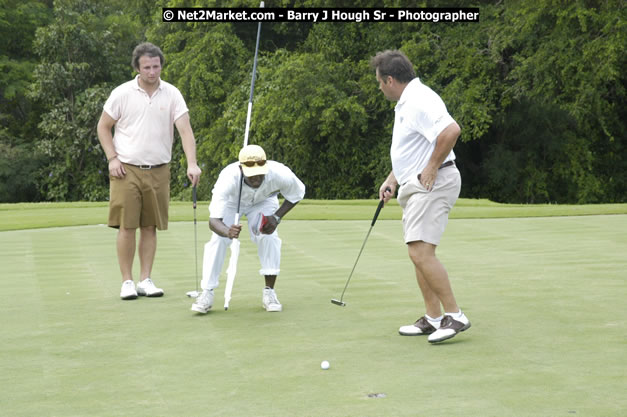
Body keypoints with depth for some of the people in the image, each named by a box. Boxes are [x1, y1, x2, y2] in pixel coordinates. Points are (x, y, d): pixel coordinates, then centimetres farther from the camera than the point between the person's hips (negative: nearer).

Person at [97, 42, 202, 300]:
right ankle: (127, 281, 5)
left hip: (158, 171, 2)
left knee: (150, 227, 6)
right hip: (127, 170, -2)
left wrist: (192, 164, -22)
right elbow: (103, 127, 6)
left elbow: (185, 130, -9)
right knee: (126, 227, -4)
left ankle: (146, 280, 13)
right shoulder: (122, 93, -3)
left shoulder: (172, 94, -1)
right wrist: (112, 158, -5)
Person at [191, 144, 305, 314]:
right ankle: (207, 294, -7)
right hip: (231, 201, -1)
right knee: (218, 239, -19)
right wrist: (228, 231, -72)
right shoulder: (228, 178, -46)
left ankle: (269, 292, -6)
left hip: (263, 201, 1)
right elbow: (213, 220, -50)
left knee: (269, 236, -20)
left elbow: (297, 194, -14)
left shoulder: (280, 174, -39)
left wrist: (277, 217, -26)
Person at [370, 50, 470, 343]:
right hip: (415, 187, 11)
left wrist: (432, 167, -23)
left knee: (421, 252, -18)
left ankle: (454, 315, -14)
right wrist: (393, 179, 20)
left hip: (432, 185, -11)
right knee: (419, 254, 11)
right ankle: (433, 318, 16)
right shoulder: (405, 103, 18)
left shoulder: (419, 101, -17)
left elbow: (451, 130, -32)